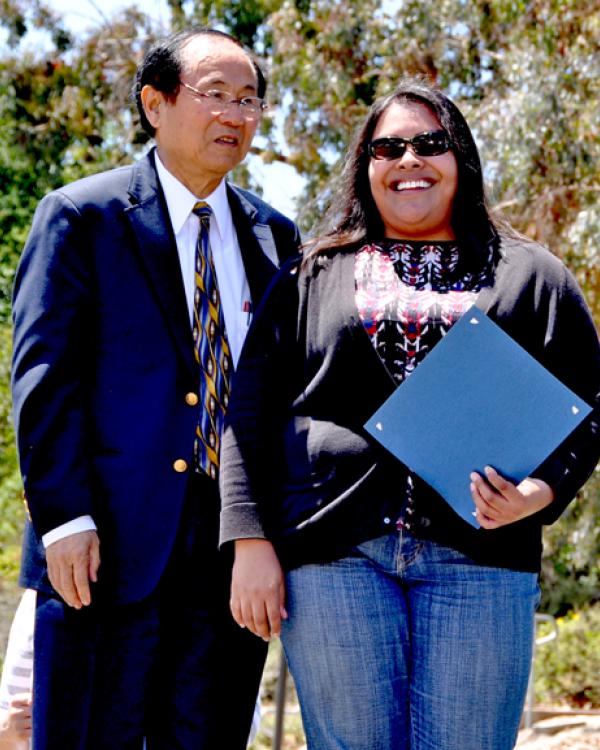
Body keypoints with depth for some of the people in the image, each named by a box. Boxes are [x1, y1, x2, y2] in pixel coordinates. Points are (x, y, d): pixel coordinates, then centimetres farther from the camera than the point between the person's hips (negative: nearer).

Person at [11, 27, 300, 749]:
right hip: (111, 542, -4)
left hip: (236, 547, 4)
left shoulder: (273, 235, 13)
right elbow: (44, 377, -5)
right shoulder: (81, 215, 0)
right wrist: (64, 517, -14)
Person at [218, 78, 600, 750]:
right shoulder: (310, 279, 15)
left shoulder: (531, 277, 14)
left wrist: (540, 491, -11)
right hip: (334, 554, 1)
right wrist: (251, 542, -1)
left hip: (478, 555, 0)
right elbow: (250, 414, 10)